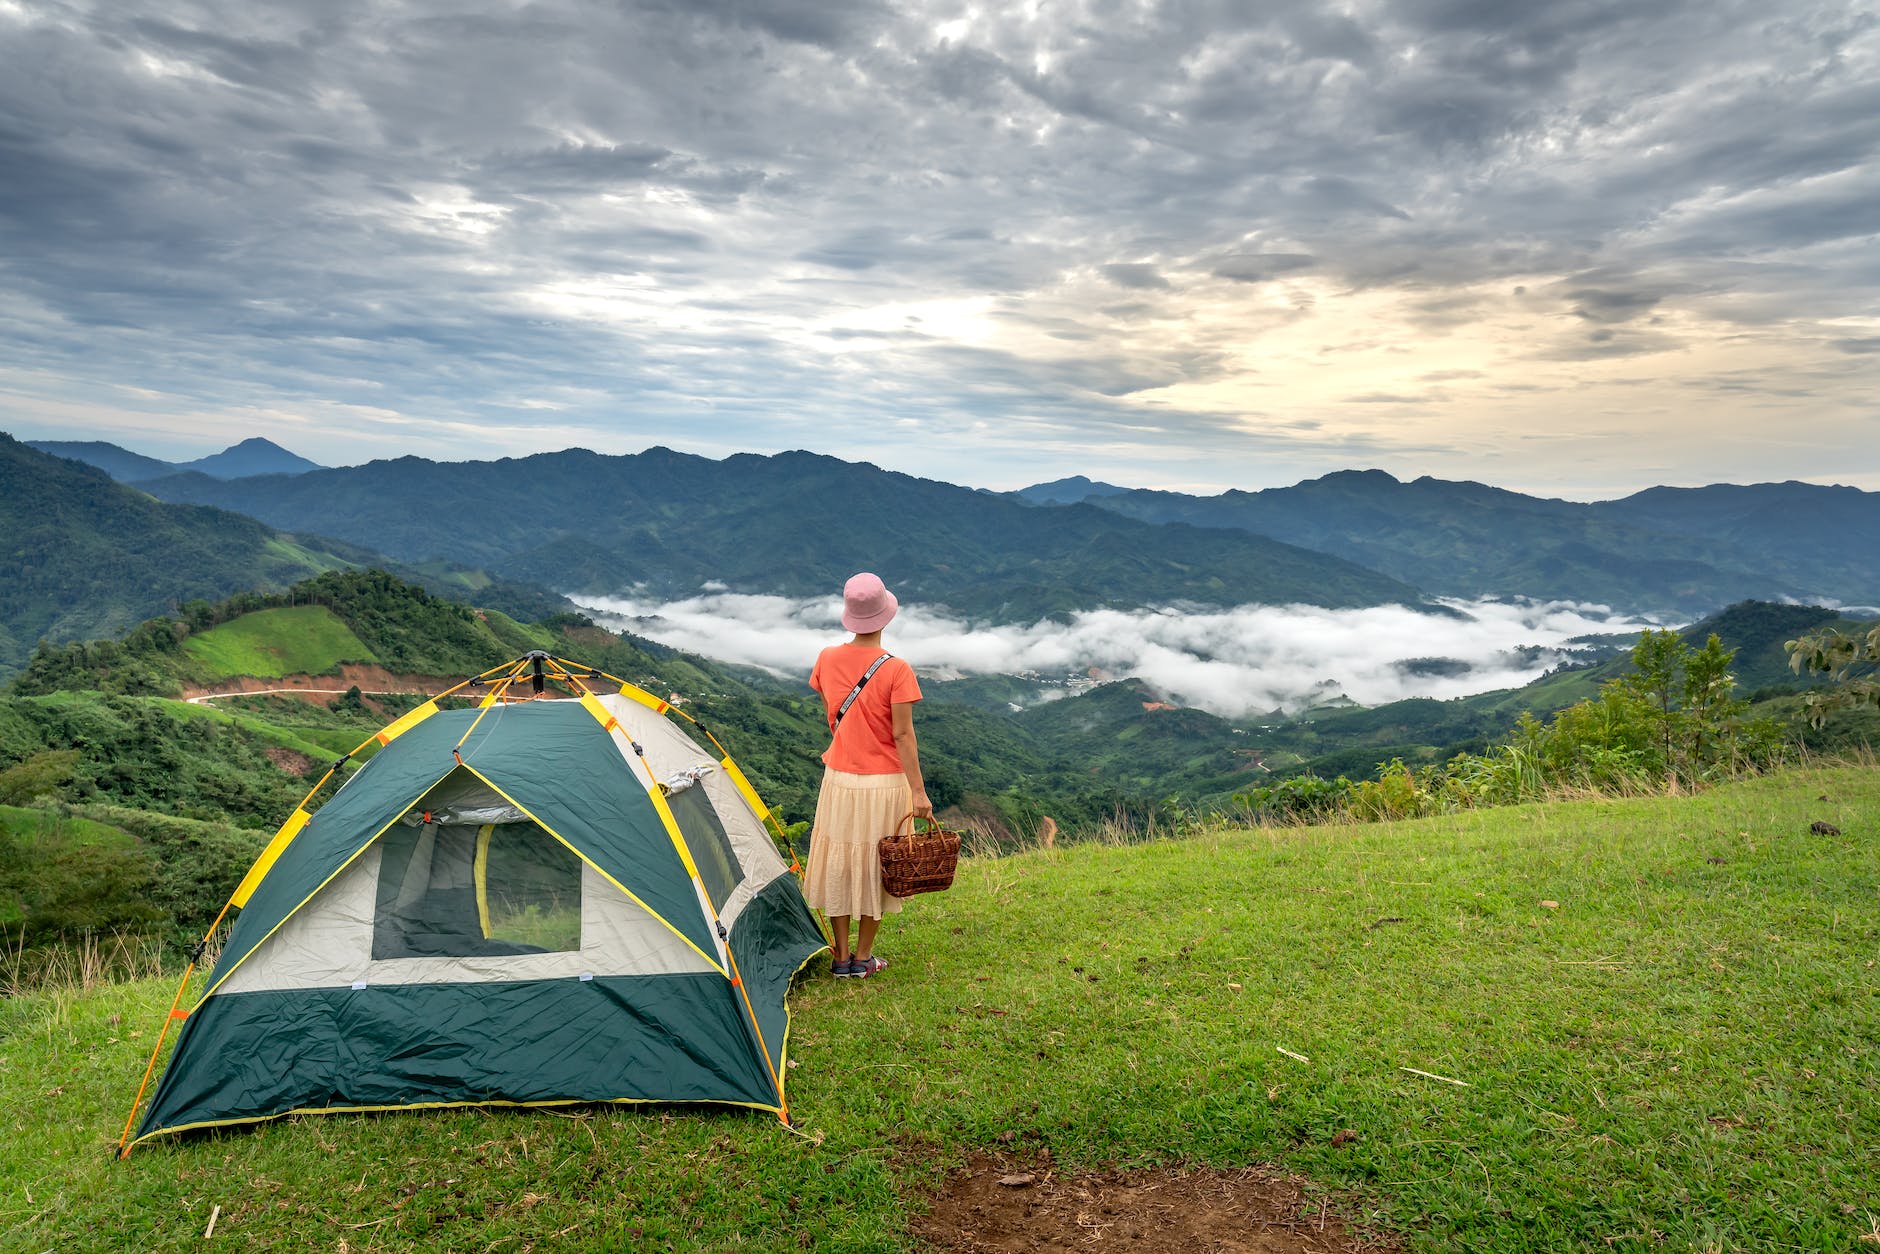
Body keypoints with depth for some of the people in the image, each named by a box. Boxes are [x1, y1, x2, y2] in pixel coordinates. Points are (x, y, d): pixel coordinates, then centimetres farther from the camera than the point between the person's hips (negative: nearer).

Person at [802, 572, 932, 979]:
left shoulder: (827, 659, -3)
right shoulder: (896, 670, -16)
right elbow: (903, 735, -16)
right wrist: (918, 791, -10)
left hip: (839, 779, 4)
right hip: (884, 783, -3)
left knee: (838, 864, 14)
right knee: (874, 867, 11)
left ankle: (840, 957, 23)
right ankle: (863, 958, 22)